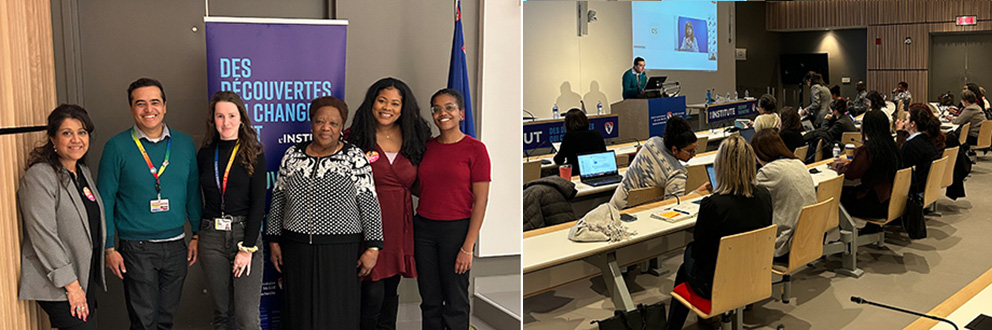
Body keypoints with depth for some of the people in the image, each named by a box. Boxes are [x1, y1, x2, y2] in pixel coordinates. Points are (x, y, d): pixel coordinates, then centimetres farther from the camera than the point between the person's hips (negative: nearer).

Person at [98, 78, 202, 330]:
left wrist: (197, 235, 8)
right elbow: (106, 200, -2)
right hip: (137, 249, -3)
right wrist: (109, 248, -4)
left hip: (176, 246, 3)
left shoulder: (184, 143, 5)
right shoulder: (117, 146, -5)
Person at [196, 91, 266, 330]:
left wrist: (247, 248, -12)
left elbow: (258, 202, -6)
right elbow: (197, 199, 15)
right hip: (212, 238, 3)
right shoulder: (204, 155, 9)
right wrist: (199, 233, 5)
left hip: (245, 233, -3)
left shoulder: (254, 154, -1)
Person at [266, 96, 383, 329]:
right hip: (296, 249, 3)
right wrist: (274, 241, 9)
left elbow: (370, 205, -5)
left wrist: (372, 248, -8)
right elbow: (278, 200, 12)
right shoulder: (292, 156, 6)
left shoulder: (355, 158, -4)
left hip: (341, 252, -3)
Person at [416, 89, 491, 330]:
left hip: (456, 229, -4)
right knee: (429, 300, 11)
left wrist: (468, 247, -13)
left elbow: (481, 201, -9)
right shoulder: (426, 147, 7)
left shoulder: (475, 149, -8)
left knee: (455, 303, 5)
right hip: (423, 228, 4)